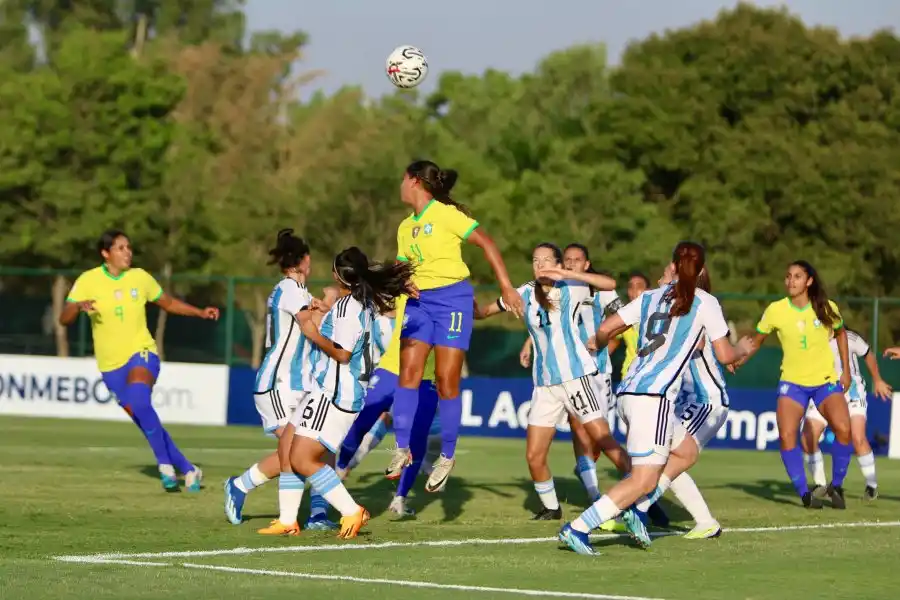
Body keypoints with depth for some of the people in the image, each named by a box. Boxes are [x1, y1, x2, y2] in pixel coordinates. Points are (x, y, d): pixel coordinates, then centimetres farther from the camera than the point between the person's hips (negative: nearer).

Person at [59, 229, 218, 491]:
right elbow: (64, 319, -10)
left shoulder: (140, 277, 0)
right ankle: (187, 469, 18)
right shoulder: (88, 281, -5)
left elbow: (169, 303, 17)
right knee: (146, 423, 3)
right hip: (111, 365, 1)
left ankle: (166, 466, -21)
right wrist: (79, 306, -31)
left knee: (139, 402, -31)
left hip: (141, 353, -1)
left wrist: (200, 312, 5)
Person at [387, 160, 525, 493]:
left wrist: (506, 287, -14)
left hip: (451, 297, -6)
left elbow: (486, 243, -9)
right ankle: (402, 448, -3)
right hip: (418, 300, 6)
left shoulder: (445, 214, -8)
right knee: (408, 372, -7)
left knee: (447, 381, -6)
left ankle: (447, 457, 3)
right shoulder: (405, 227, 14)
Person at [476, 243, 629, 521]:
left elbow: (609, 284, -20)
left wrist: (566, 274, -26)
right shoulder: (525, 294, 7)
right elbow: (483, 312, 12)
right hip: (544, 384, 5)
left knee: (603, 441, -11)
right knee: (533, 456, 2)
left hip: (577, 375, -5)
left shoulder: (571, 288, -5)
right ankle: (551, 506, 22)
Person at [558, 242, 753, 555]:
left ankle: (632, 508, 5)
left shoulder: (649, 297, 15)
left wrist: (597, 345, 35)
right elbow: (724, 355, 5)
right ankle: (577, 528, -19)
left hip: (628, 391, 7)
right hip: (654, 396, -7)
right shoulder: (705, 303, 3)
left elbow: (605, 329, 12)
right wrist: (742, 348, 28)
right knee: (644, 480, -7)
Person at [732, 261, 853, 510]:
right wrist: (738, 359, -18)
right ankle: (804, 493, -2)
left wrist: (846, 370, 10)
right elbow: (757, 340, 0)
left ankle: (836, 486, 2)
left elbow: (840, 334, 12)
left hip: (826, 380, 0)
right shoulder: (776, 310, -9)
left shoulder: (827, 309, -7)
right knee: (787, 436, -18)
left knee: (843, 429, -20)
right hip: (792, 382, 0)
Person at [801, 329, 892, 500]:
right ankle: (820, 484, 9)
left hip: (852, 392, -3)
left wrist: (877, 381, 15)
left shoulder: (849, 338, -16)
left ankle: (872, 485, -2)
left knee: (858, 438, -21)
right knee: (807, 439, -10)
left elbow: (868, 355, 2)